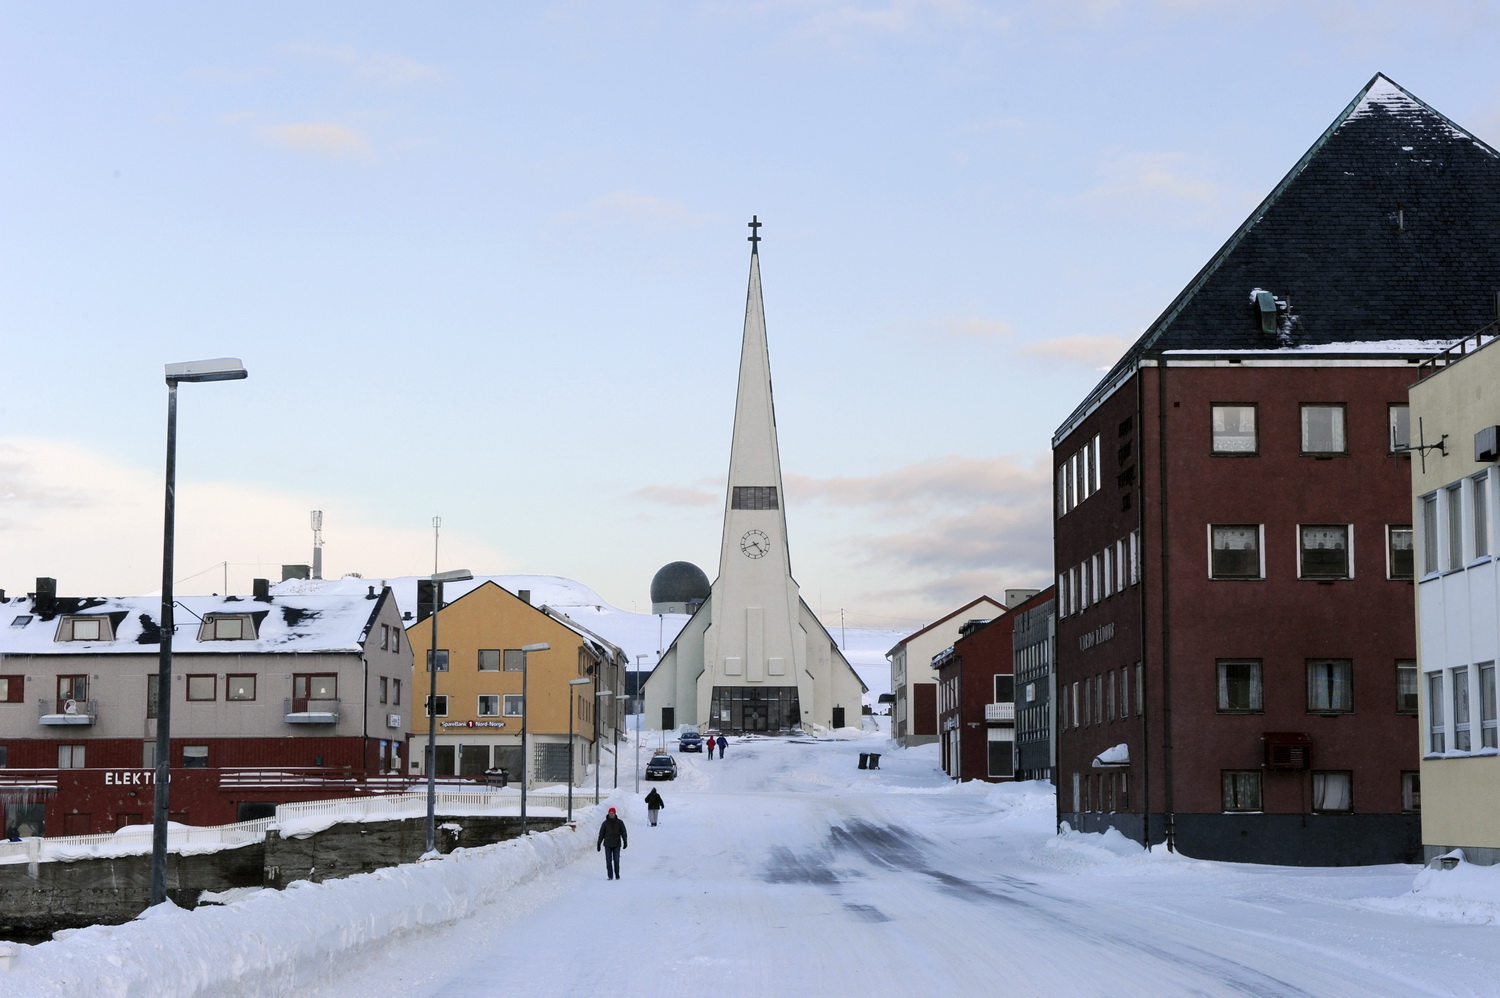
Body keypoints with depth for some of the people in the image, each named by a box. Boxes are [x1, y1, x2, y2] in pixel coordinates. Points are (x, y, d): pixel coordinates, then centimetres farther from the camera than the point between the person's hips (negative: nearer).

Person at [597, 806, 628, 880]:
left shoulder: (619, 822, 0)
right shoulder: (605, 823, 1)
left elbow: (623, 832, -4)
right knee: (608, 860, -3)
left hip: (616, 844, -1)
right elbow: (601, 834, 5)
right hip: (607, 844, 1)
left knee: (616, 860, -1)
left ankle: (617, 874, 18)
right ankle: (610, 876, 2)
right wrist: (598, 844, 3)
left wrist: (625, 842, -16)